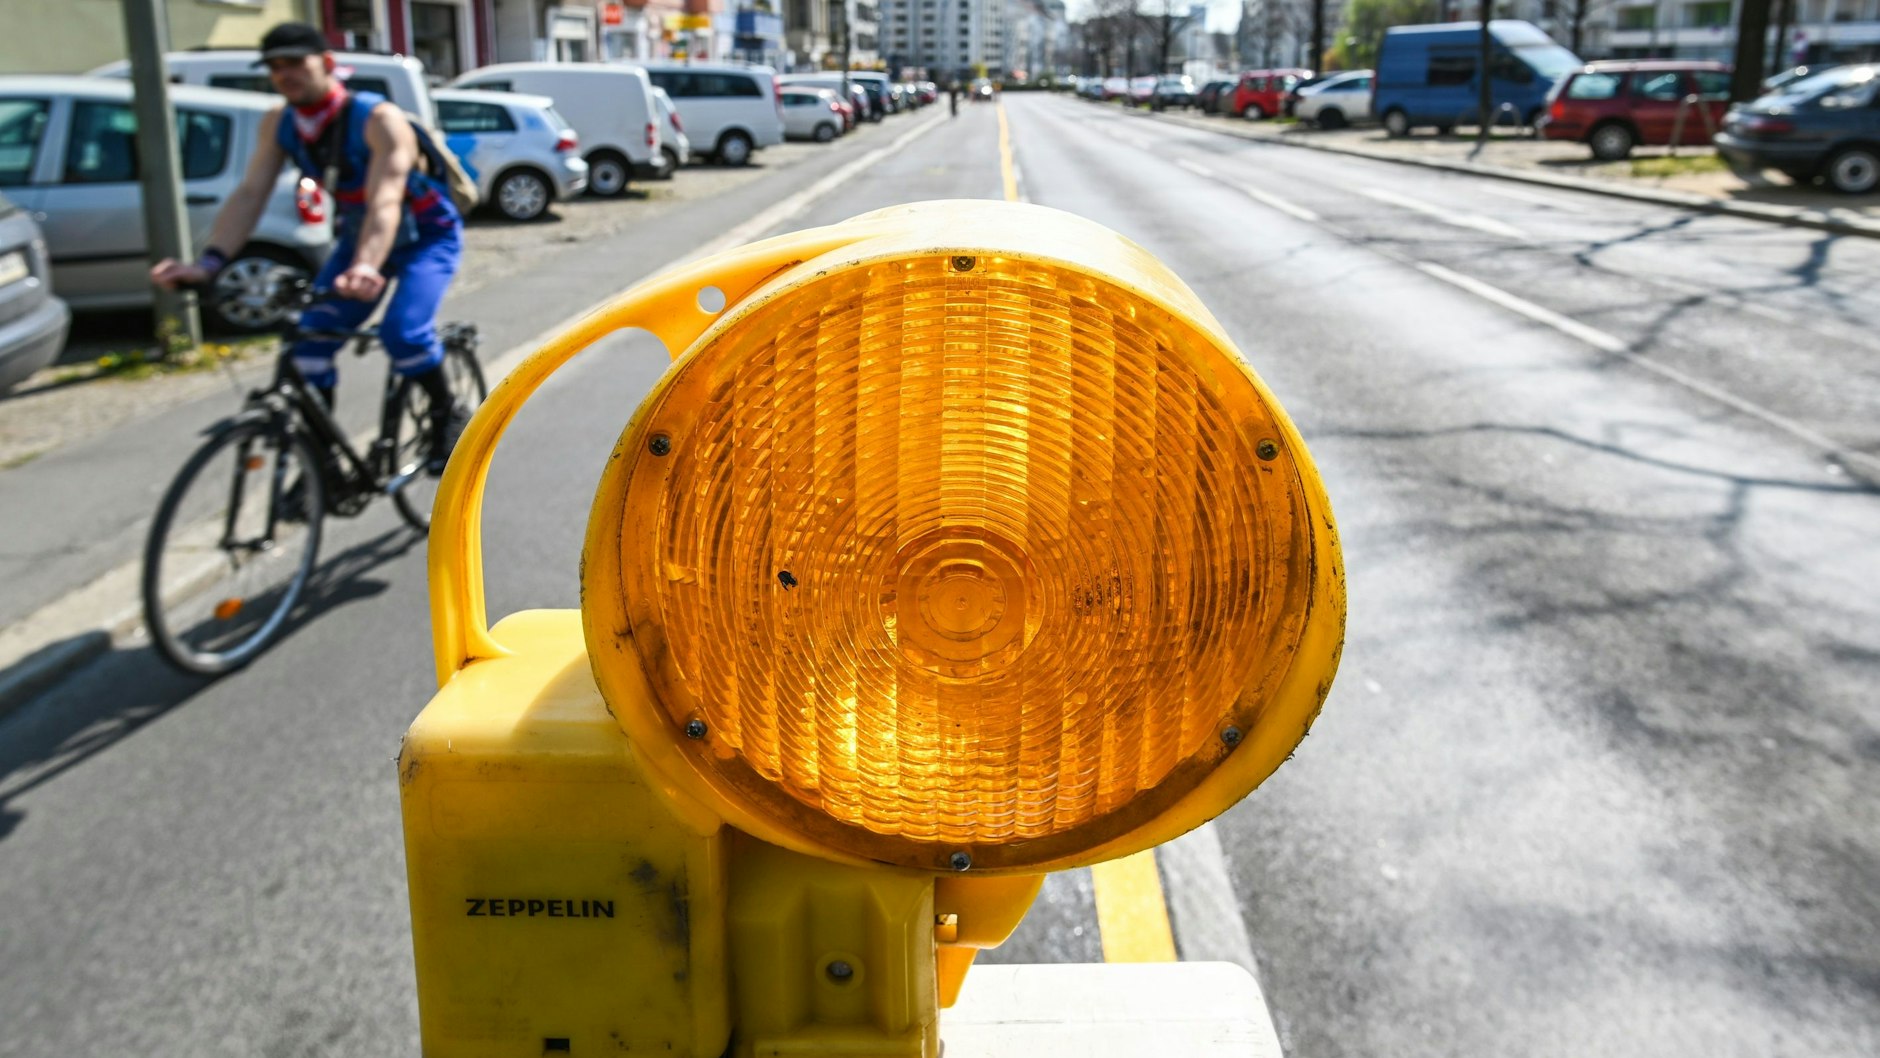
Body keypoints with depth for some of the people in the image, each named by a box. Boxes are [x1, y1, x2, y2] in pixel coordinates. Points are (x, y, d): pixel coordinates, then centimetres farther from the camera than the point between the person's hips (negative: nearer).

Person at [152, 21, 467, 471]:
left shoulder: (379, 119, -28)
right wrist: (208, 262, -32)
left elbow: (385, 201, -41)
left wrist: (366, 267, -58)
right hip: (357, 237, 6)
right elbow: (250, 194, -17)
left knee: (403, 330, -29)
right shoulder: (278, 124, -10)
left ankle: (448, 417, -3)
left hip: (426, 236, -6)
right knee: (309, 337, -9)